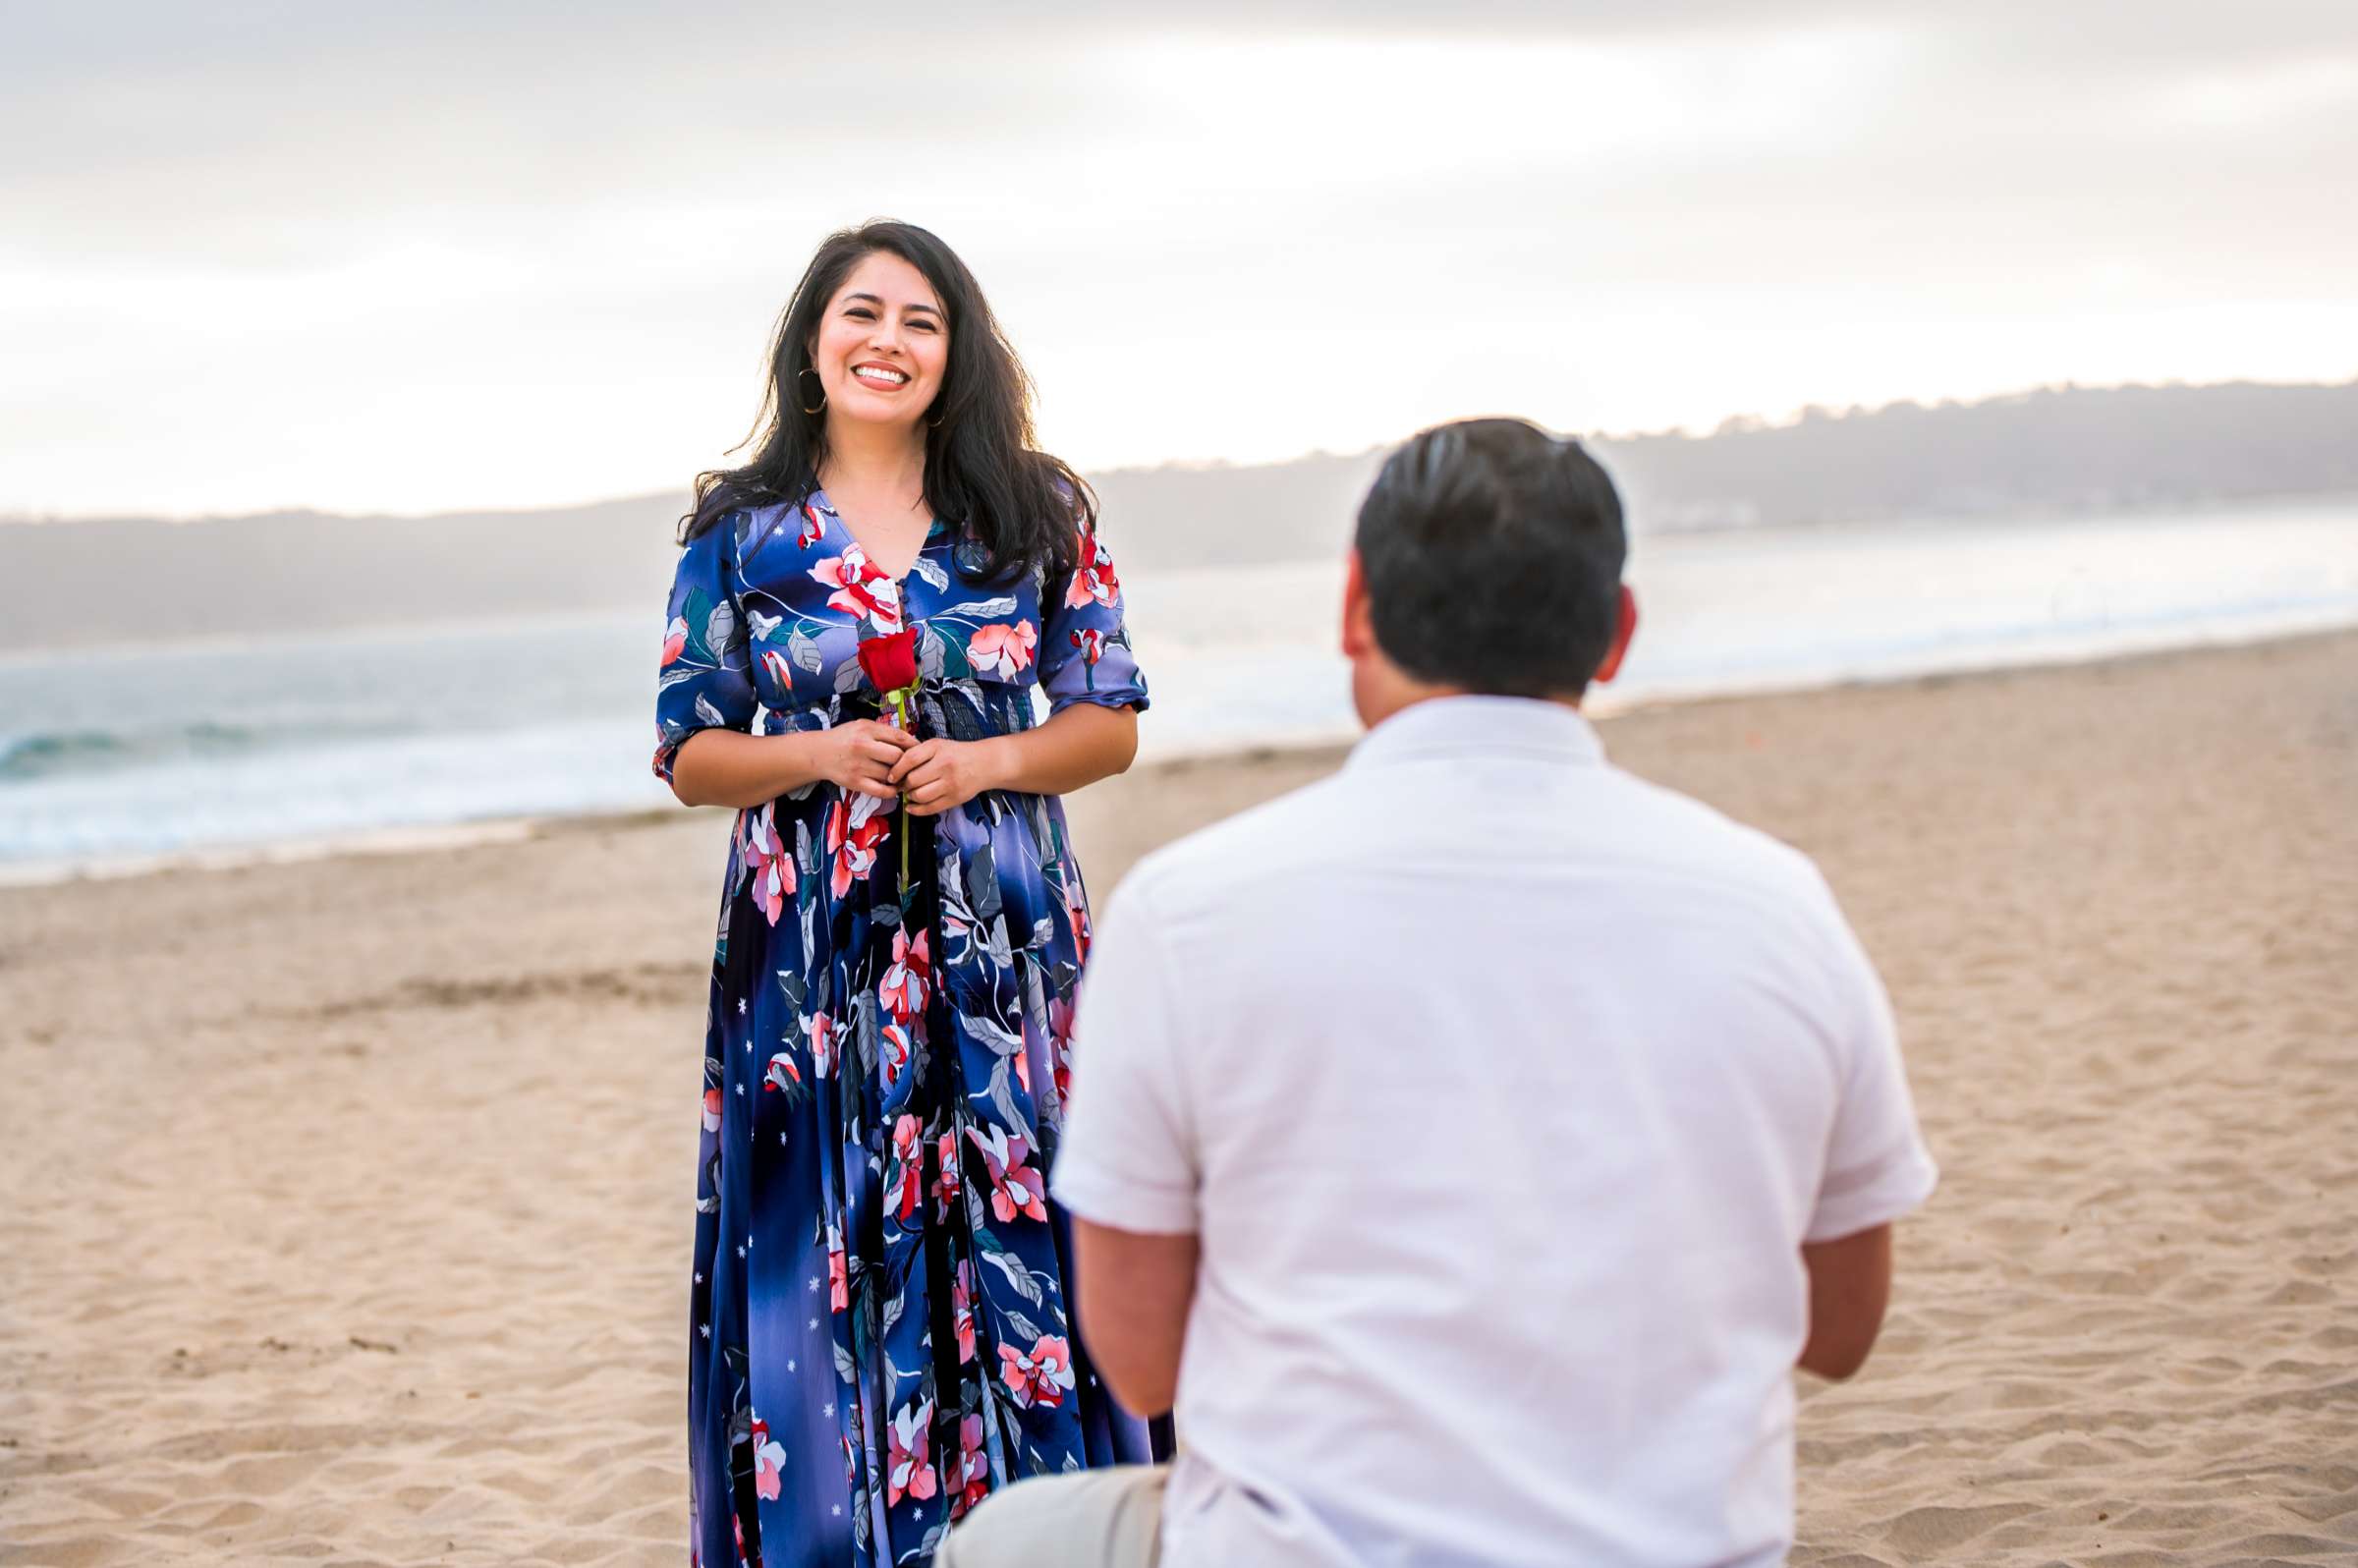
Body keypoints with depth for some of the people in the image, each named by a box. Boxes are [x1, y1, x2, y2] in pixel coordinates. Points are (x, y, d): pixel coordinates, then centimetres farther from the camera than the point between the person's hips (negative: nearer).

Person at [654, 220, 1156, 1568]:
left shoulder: (1038, 517, 5)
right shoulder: (741, 534, 5)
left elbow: (1113, 723, 7)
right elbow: (688, 754, 7)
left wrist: (987, 761, -11)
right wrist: (820, 755, -11)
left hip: (1002, 949, 0)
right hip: (811, 955, 0)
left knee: (1017, 1253, -1)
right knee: (824, 1266, -1)